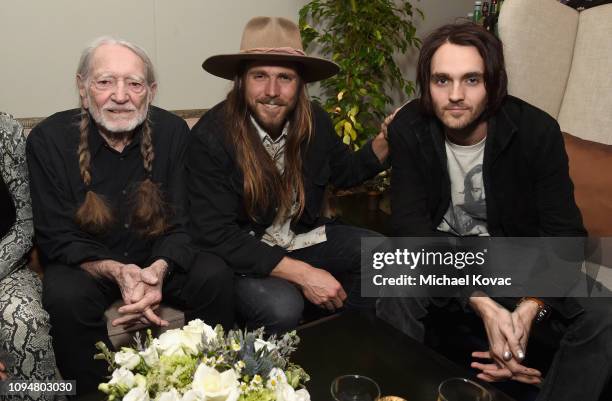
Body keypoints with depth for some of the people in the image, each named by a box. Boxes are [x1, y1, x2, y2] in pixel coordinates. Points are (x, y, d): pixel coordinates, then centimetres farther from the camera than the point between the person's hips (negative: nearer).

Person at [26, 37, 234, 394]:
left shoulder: (173, 131, -9)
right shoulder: (49, 139, -12)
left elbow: (182, 225, -9)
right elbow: (56, 239, -12)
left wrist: (160, 268, -31)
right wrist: (115, 271, -31)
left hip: (160, 260, 1)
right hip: (84, 263, -1)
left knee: (216, 277, -23)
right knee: (65, 296, -32)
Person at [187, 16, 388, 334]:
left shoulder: (315, 121, -7)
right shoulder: (211, 136, -23)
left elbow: (345, 173, 12)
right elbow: (216, 235, -25)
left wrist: (385, 140, -8)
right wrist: (302, 273, -28)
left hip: (303, 237, 6)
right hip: (241, 253, -5)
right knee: (281, 308, -32)